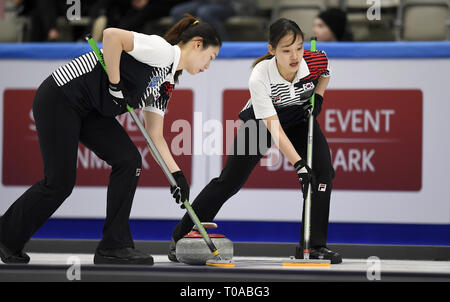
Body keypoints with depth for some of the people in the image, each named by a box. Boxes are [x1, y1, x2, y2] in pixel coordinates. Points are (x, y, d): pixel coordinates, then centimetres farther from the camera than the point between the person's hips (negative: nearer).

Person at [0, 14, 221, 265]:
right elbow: (112, 35, -28)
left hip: (91, 110, 9)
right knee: (60, 183, -5)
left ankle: (114, 247, 0)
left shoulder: (166, 84, 12)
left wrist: (177, 173, 8)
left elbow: (156, 136, 16)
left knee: (129, 161, -4)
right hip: (60, 97, -9)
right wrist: (115, 84, -21)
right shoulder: (162, 51, -15)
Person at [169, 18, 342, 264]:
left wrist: (318, 97, -14)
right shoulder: (259, 77, -37)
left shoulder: (315, 62, -27)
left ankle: (314, 245, -8)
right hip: (261, 121, -3)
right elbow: (274, 129, -39)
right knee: (229, 181, -4)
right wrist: (299, 165, -47)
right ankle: (181, 237, 10)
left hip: (300, 117, 3)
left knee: (322, 170, -19)